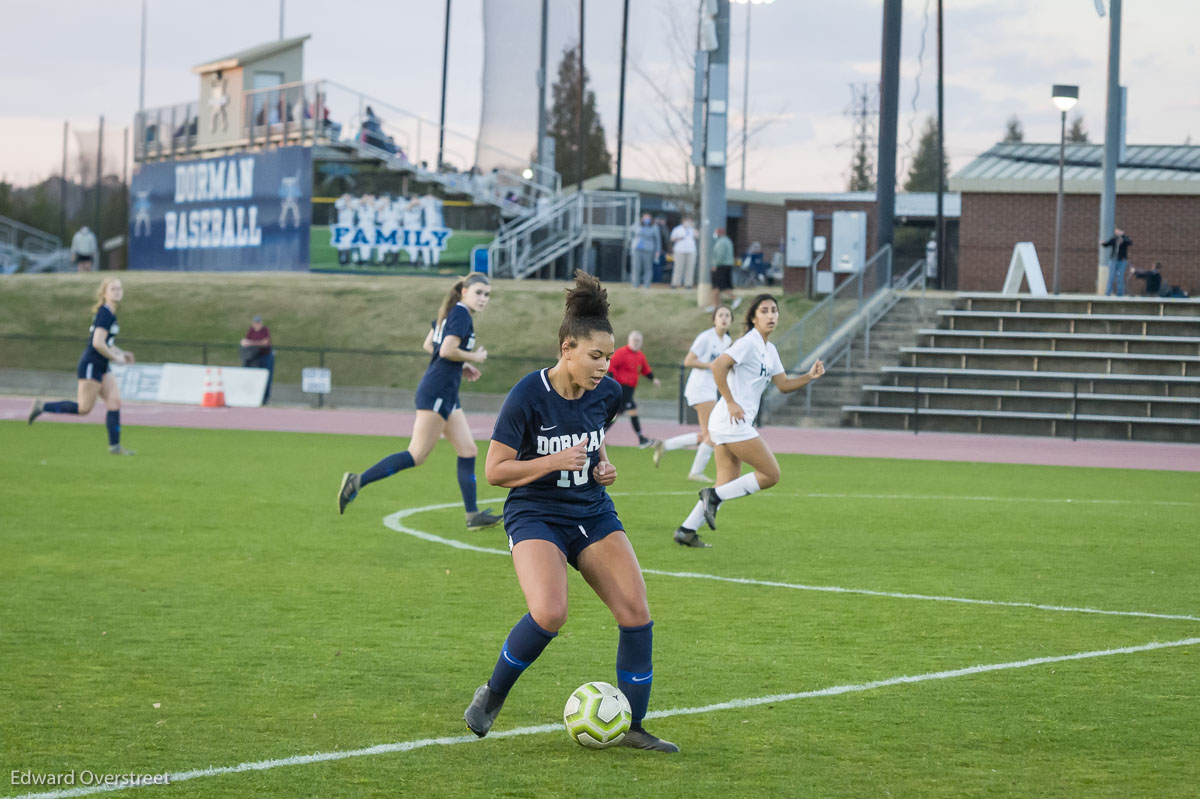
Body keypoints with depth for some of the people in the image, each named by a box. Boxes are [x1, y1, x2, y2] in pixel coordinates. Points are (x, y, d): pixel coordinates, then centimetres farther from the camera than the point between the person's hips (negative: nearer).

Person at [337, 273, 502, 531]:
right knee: (417, 455, -10)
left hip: (446, 394, 11)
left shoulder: (453, 312, 16)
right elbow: (447, 350, -23)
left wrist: (460, 366, 19)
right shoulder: (461, 314, -12)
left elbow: (428, 344, 22)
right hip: (437, 391, -11)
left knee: (468, 451, 9)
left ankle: (473, 515, 9)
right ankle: (357, 481, -9)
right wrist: (473, 358, -7)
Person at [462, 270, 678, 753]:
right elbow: (495, 471, -13)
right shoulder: (528, 396, -17)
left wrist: (602, 466, 2)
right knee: (550, 613, -28)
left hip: (593, 514, 5)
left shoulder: (606, 393, -1)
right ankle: (491, 695, -2)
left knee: (636, 610, -9)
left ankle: (632, 727, 5)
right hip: (535, 517, -5)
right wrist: (555, 461, -23)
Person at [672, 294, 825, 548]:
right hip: (732, 421, -9)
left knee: (728, 484, 9)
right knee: (770, 474, -7)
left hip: (738, 423, 9)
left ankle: (687, 529, 7)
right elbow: (718, 366, -22)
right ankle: (714, 496, -6)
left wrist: (809, 376, 6)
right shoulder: (749, 343, -11)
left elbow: (783, 384, 22)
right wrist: (731, 403, -20)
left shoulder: (769, 350, 18)